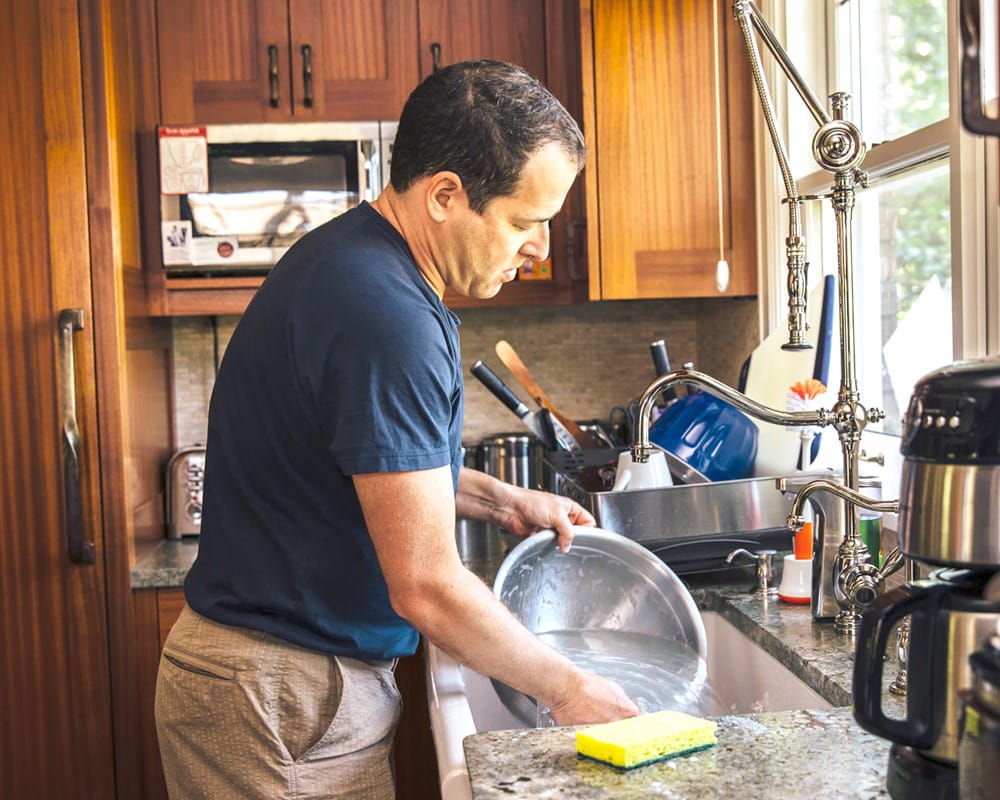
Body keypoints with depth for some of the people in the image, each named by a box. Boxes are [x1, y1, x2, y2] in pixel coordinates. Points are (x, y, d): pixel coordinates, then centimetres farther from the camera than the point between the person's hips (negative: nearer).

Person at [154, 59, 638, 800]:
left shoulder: (350, 261, 4)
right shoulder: (384, 317, -27)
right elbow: (426, 587, -24)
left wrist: (501, 501, 10)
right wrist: (565, 689, -10)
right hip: (279, 696, -9)